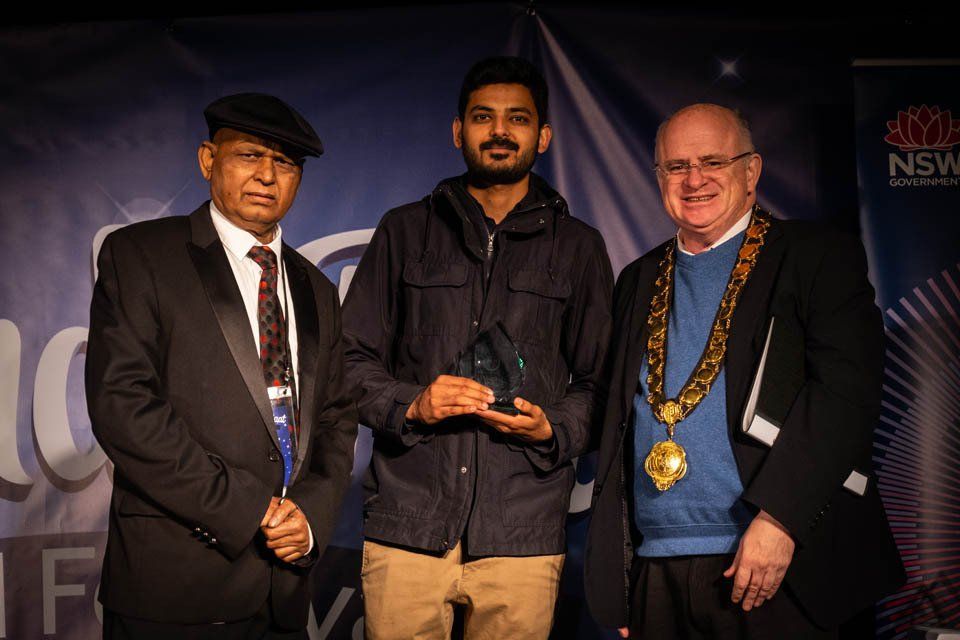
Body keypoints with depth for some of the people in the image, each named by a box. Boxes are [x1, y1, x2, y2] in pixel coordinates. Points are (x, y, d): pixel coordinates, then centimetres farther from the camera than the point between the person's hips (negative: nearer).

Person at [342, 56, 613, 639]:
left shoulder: (579, 248, 12)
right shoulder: (406, 231, 12)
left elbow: (598, 384, 12)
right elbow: (352, 360, 10)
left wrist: (550, 428, -7)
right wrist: (410, 404, -8)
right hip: (408, 523, 0)